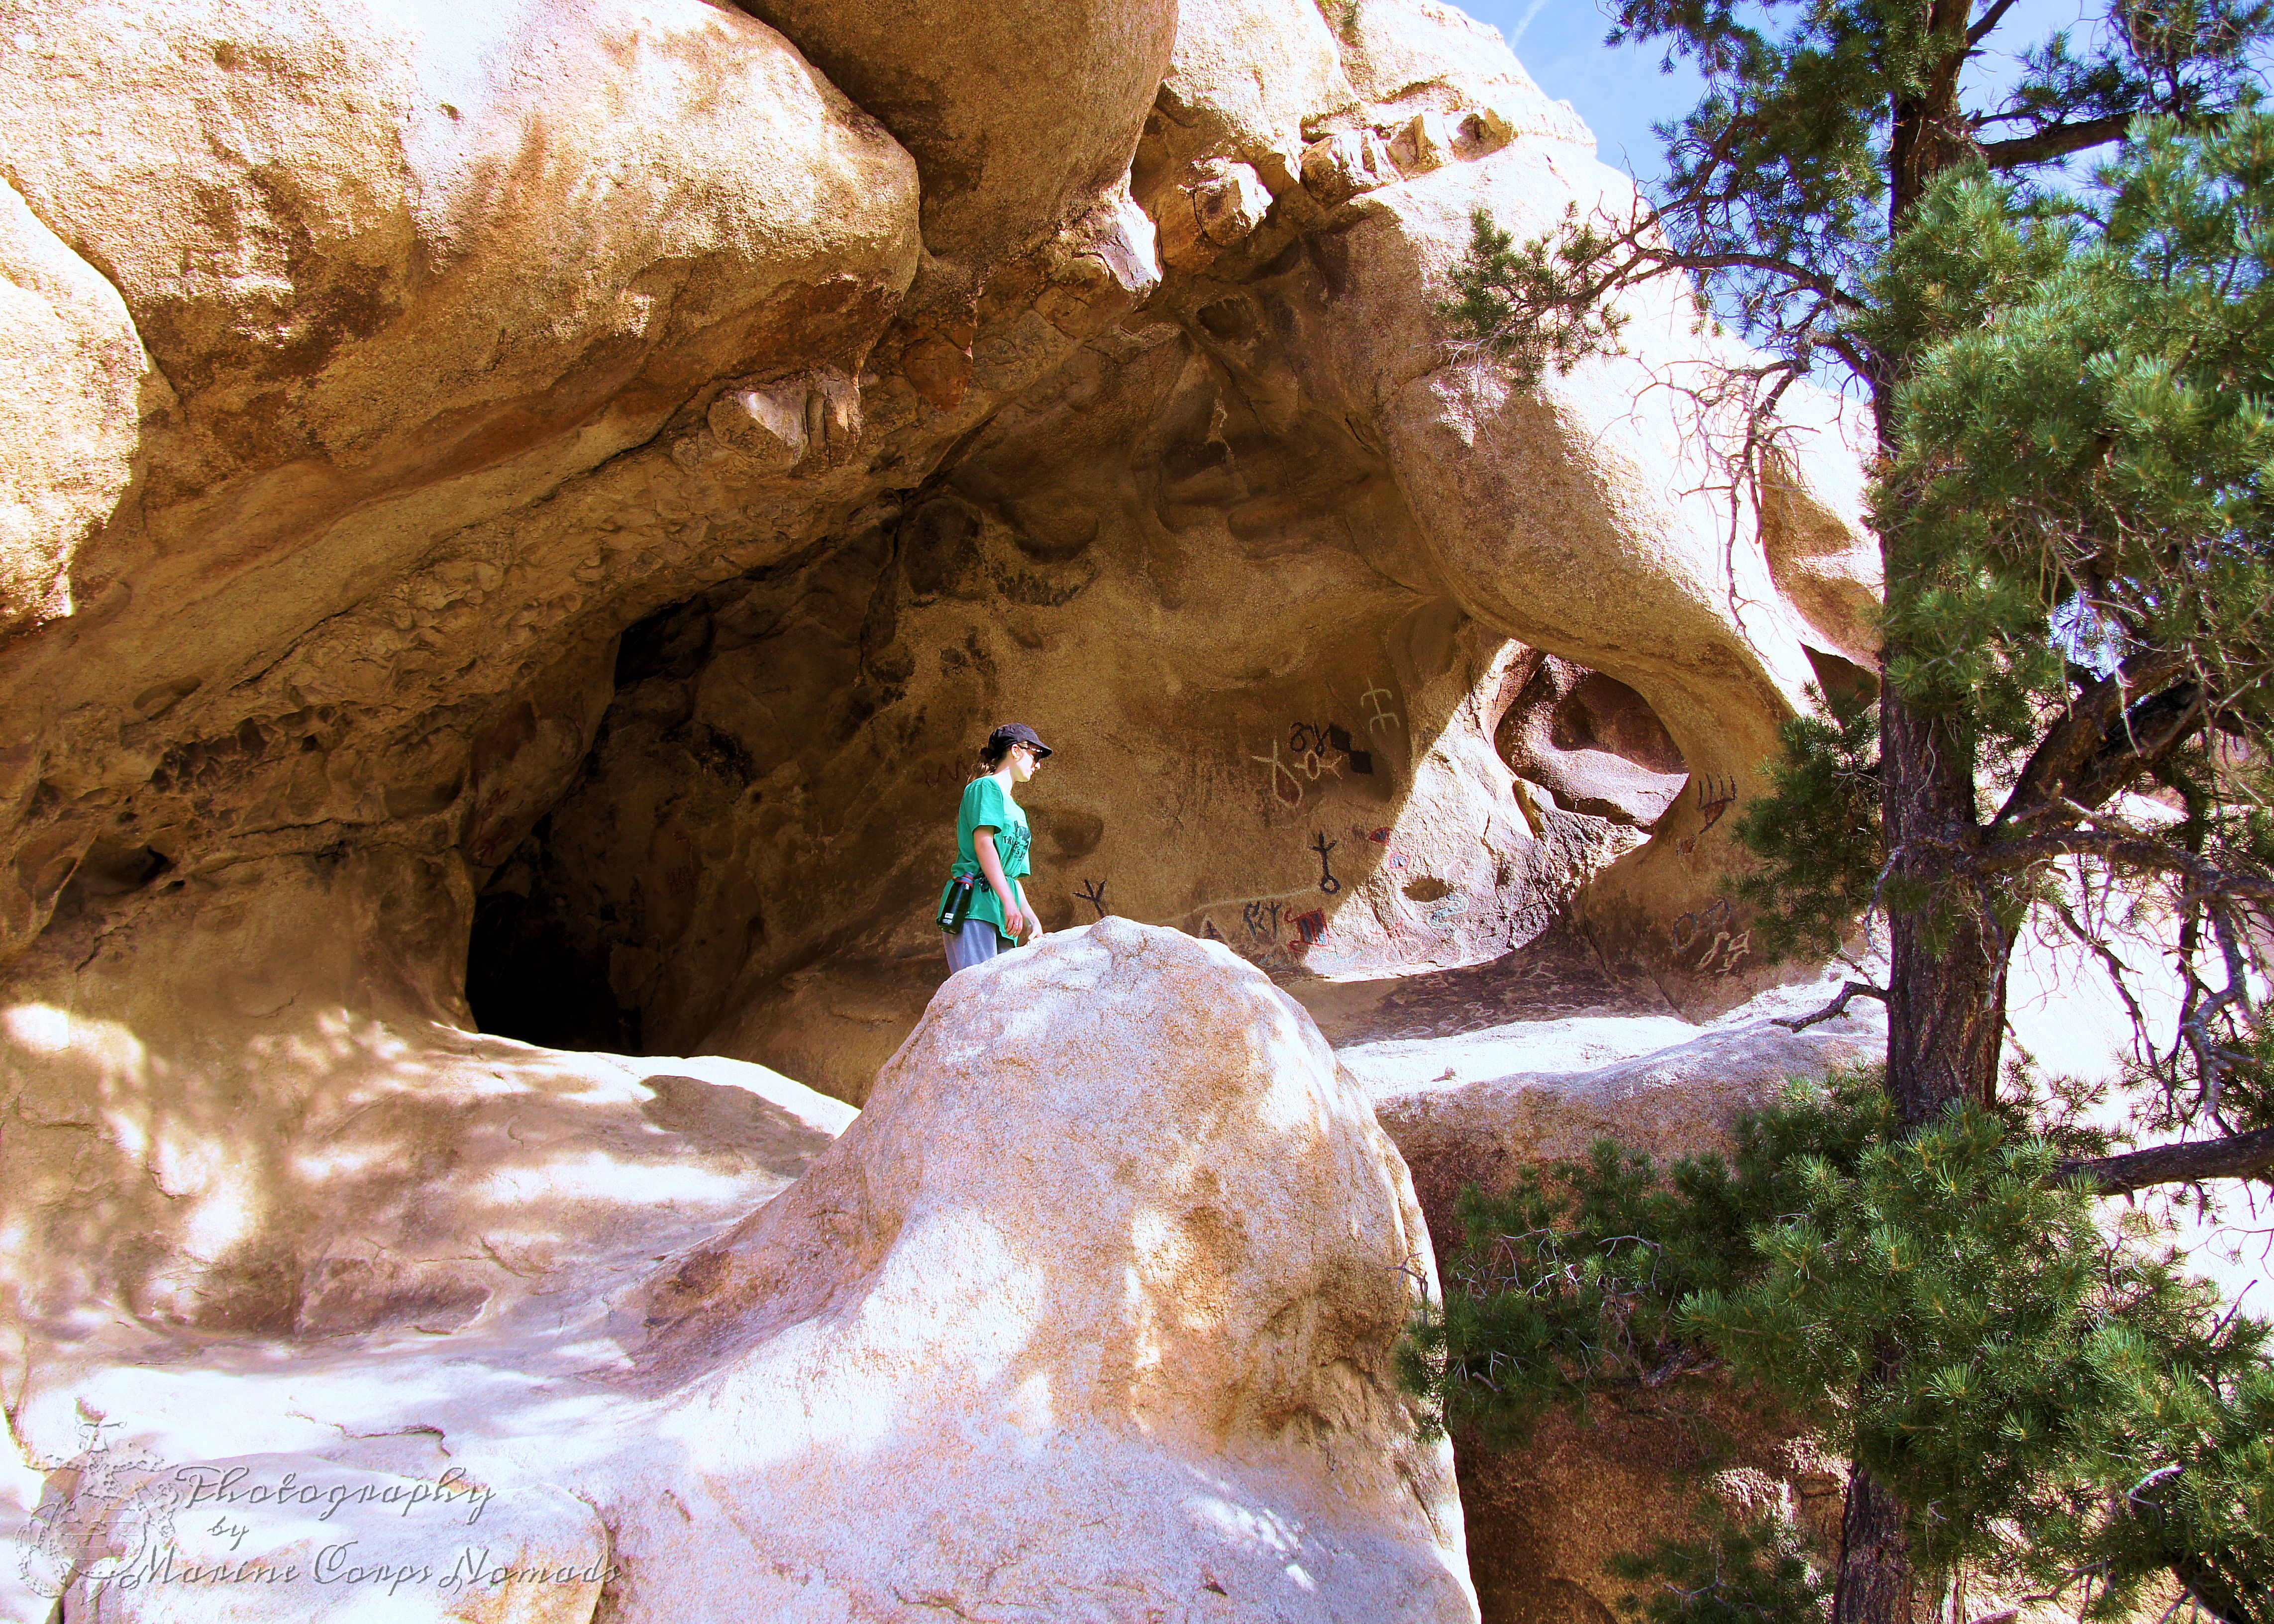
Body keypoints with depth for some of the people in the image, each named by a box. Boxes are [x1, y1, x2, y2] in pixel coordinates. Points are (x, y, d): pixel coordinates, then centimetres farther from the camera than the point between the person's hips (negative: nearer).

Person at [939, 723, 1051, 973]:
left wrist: (1030, 918, 19)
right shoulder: (986, 787, 3)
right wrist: (1009, 901, -19)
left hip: (1002, 917, 9)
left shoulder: (1016, 810, 30)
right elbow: (983, 844, -11)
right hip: (976, 902, -9)